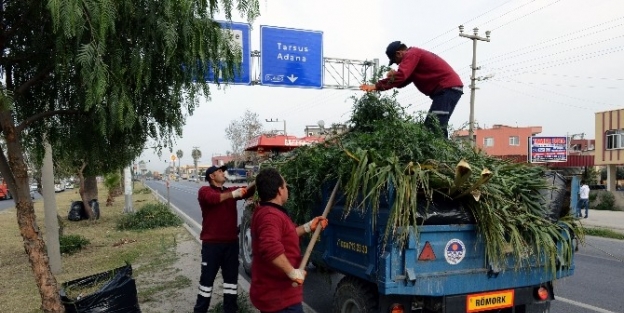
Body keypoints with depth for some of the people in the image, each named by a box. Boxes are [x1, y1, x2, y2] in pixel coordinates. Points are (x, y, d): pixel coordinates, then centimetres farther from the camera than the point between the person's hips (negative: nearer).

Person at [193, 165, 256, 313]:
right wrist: (233, 194, -33)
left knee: (231, 277, 11)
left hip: (231, 242, 5)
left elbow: (247, 191, -3)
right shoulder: (205, 190, -2)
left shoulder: (231, 190, 14)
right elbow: (213, 198, -24)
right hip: (212, 243, -5)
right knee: (207, 277, 4)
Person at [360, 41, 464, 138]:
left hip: (448, 88, -11)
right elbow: (404, 79, 17)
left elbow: (401, 76, -24)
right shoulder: (414, 55, 23)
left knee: (435, 127, -17)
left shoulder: (411, 54, -10)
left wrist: (376, 86, -24)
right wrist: (393, 76, -4)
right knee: (430, 126, 8)